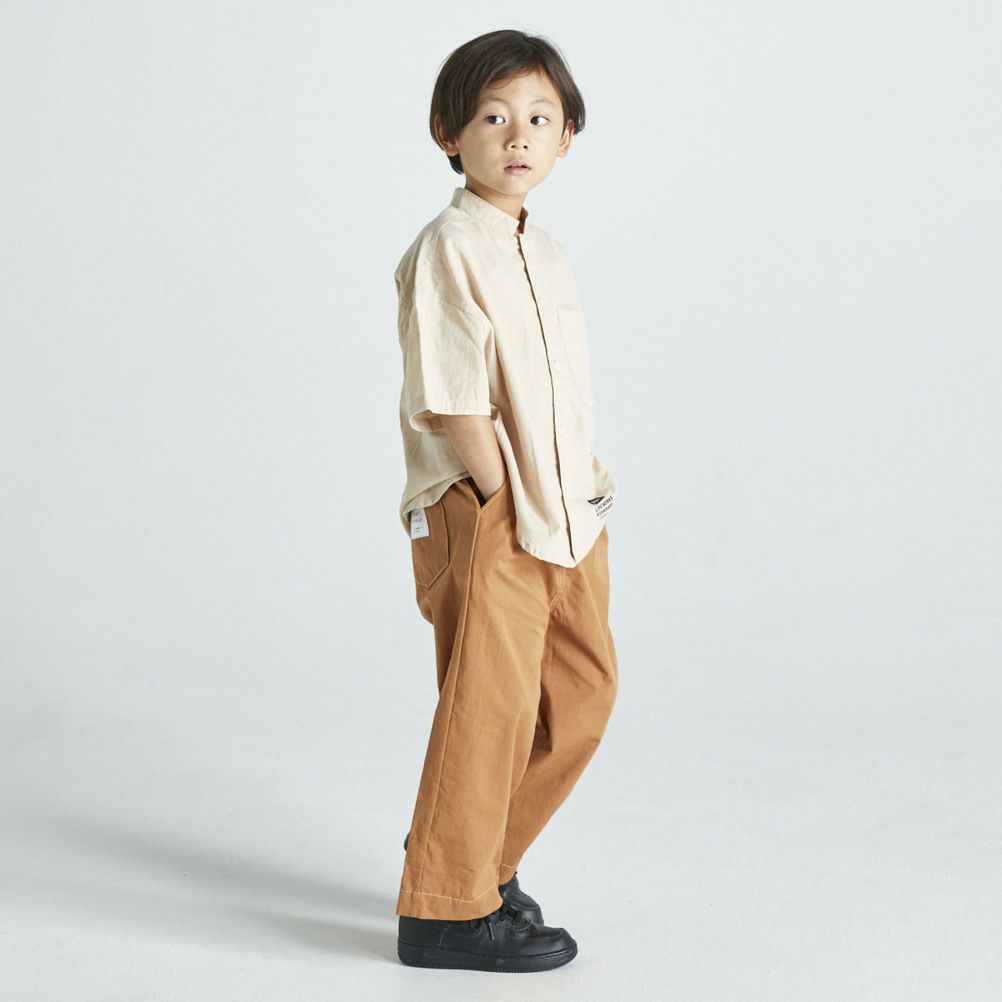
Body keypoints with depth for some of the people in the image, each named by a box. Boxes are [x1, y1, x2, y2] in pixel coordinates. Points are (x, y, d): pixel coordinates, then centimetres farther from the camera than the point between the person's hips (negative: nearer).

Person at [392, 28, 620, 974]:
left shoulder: (544, 253, 14)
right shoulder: (448, 250, -13)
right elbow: (452, 401, -18)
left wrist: (589, 479, 7)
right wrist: (506, 504, -15)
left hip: (565, 513, 9)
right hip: (484, 515, -9)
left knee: (583, 690, 14)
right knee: (490, 702, -2)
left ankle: (478, 853, 31)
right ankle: (445, 909, 13)